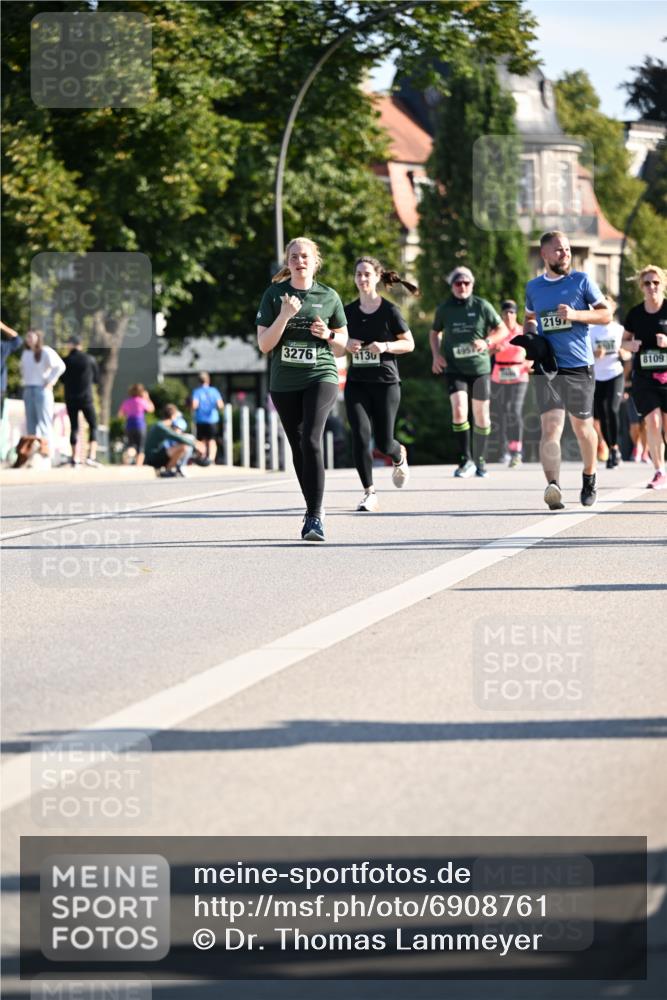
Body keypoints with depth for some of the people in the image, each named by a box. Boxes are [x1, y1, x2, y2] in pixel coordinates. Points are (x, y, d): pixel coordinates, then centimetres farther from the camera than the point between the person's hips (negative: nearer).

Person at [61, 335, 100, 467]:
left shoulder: (66, 361, -3)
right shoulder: (90, 360, -4)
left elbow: (63, 380, 7)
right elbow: (97, 379, 6)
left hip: (70, 399, 2)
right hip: (86, 398, -1)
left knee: (74, 427, 10)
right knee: (93, 426, 6)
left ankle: (74, 457, 7)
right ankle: (92, 455, -10)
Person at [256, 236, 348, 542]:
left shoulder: (329, 297, 4)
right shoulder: (274, 294, 3)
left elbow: (342, 345, 14)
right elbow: (264, 345, -3)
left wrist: (328, 335, -8)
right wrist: (285, 316, -15)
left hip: (320, 377, -2)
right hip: (284, 383, 2)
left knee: (311, 440, -21)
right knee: (298, 448, 10)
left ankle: (315, 517, -22)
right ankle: (312, 510, 27)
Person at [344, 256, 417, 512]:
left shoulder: (389, 311, -4)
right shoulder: (349, 312, 6)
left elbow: (409, 344, 0)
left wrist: (385, 346, -17)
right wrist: (346, 344, -4)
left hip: (386, 382, -2)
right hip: (356, 382, 2)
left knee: (383, 442, 1)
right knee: (360, 435, -14)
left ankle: (400, 456, 40)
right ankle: (369, 493, -5)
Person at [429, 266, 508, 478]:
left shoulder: (482, 306, -2)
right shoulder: (444, 309, 2)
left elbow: (503, 330, 3)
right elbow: (435, 333, 19)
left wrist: (487, 342, -16)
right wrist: (436, 354, 3)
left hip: (480, 367, 1)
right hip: (454, 369, -1)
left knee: (481, 416, 7)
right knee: (459, 410, -19)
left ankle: (480, 460, 26)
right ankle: (465, 460, -11)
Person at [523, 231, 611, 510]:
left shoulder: (581, 281, 3)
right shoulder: (533, 287, 12)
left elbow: (606, 315, 0)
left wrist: (575, 314, -15)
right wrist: (529, 335, 8)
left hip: (579, 366, -1)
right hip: (547, 368, 1)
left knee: (582, 427, 11)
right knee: (550, 426, -17)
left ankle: (589, 479, 36)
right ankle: (552, 486, -33)